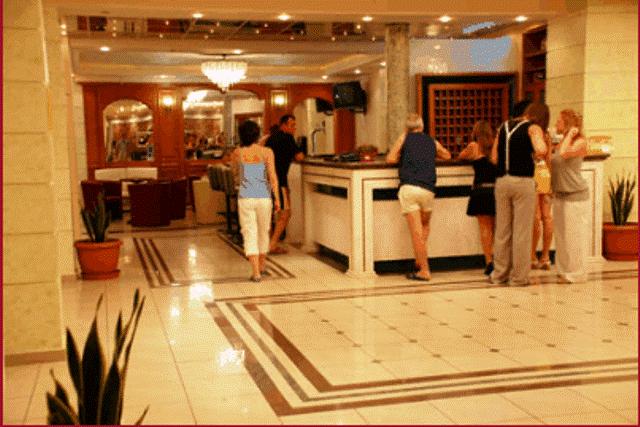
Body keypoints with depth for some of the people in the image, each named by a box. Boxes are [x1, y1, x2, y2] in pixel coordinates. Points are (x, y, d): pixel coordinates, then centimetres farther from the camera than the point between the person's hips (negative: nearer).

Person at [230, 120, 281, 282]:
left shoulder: (236, 153, 0)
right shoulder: (266, 152, -5)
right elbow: (272, 177, -8)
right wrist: (277, 199, -3)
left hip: (245, 197, 0)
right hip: (263, 197, 1)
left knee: (250, 234, 1)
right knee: (263, 232, 19)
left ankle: (256, 272, -8)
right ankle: (261, 266, 36)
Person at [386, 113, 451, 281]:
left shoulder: (404, 138, 11)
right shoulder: (432, 142, 20)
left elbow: (390, 159, 5)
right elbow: (447, 155, 37)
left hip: (408, 188, -3)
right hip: (428, 190, 3)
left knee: (416, 232, -2)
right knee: (425, 226, 25)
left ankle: (424, 270, -2)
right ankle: (420, 260, 20)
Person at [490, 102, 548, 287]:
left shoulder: (504, 126, 14)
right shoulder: (533, 128, -2)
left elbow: (494, 158, 12)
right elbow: (541, 150, -21)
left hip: (502, 181, 5)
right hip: (523, 181, -5)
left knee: (502, 230, 12)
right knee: (522, 232, 2)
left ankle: (499, 274, 18)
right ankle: (519, 277, 6)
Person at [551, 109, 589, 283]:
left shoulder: (580, 142, -9)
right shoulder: (561, 143, 13)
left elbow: (564, 154, -27)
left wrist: (570, 134, -15)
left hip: (575, 196, -8)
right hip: (559, 195, 8)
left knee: (574, 235, -2)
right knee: (562, 235, 13)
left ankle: (576, 273, 6)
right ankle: (564, 270, 23)